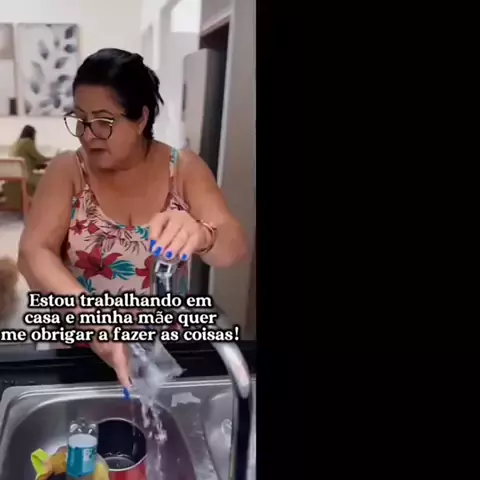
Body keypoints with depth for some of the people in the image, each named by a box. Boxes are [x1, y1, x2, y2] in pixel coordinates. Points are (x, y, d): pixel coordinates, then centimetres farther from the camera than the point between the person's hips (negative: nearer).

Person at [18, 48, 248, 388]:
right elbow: (33, 254, -18)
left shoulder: (185, 169, -8)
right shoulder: (67, 171, -7)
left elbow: (235, 249, -17)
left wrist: (201, 236, -41)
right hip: (82, 355, 0)